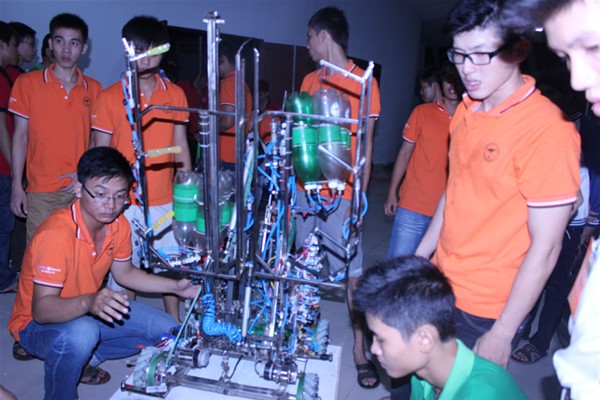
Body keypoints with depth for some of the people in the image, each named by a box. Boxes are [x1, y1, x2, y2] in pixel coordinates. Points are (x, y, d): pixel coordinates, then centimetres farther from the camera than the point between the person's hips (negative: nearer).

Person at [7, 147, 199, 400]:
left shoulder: (119, 225, -9)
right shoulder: (55, 234, -30)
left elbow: (124, 273, 7)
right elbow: (41, 309, -33)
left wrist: (176, 287, -2)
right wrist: (89, 302, -53)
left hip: (89, 312, 7)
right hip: (37, 323, -6)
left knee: (165, 329, -2)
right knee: (81, 332, -40)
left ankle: (83, 358, 8)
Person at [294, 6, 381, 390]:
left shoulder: (363, 82, -4)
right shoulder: (310, 80, 13)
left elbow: (366, 145, -7)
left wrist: (357, 197, -12)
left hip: (340, 195, -5)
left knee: (352, 273, 0)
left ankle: (360, 346, 14)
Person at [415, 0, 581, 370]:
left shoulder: (547, 129, -20)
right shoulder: (467, 110, 2)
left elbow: (545, 247, -18)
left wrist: (502, 334, -15)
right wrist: (420, 255, 13)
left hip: (485, 308, -6)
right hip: (440, 283, 6)